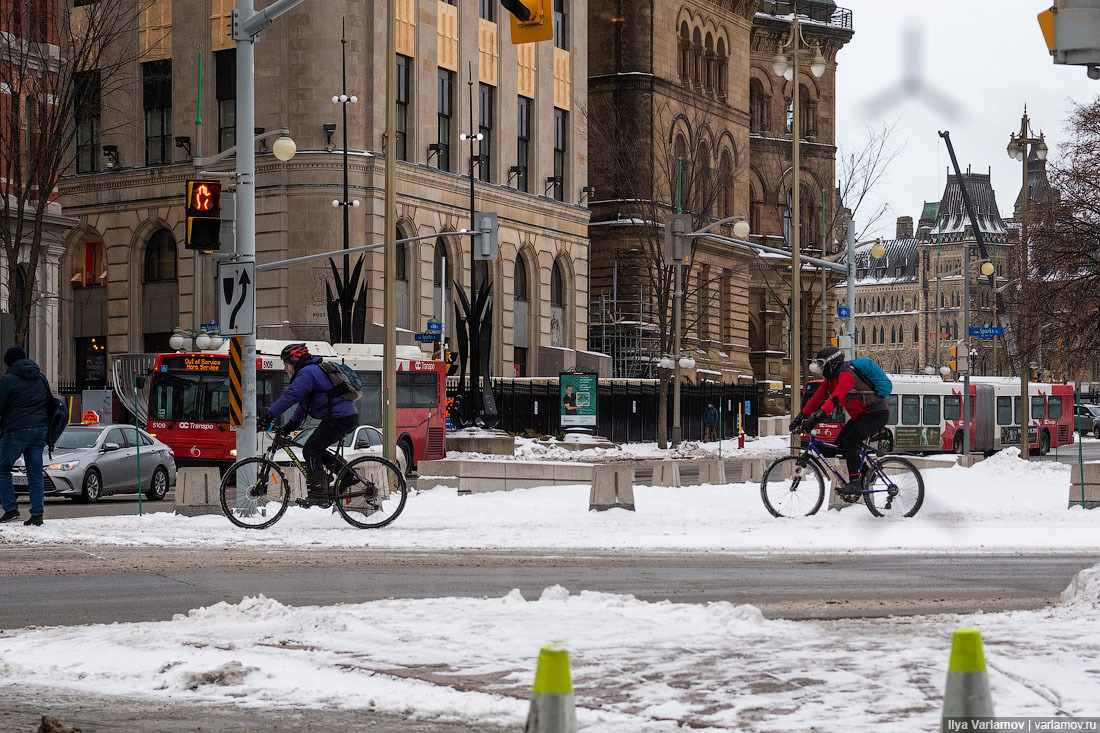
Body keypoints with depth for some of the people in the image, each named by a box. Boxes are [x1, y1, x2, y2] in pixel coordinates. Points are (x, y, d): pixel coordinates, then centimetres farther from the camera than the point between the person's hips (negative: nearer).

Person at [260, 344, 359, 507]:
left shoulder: (307, 373, -10)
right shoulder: (314, 370, 24)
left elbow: (290, 396, -22)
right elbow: (304, 402, 30)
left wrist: (269, 415, -23)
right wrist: (293, 423, 25)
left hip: (338, 419, -10)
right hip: (350, 417, 10)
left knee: (310, 451, -9)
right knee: (316, 449, 19)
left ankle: (319, 494, -13)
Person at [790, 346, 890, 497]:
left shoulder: (846, 375, -25)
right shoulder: (831, 378, 7)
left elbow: (834, 399, -37)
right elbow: (817, 398, 7)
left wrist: (815, 419, -45)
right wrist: (801, 417, -2)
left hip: (877, 414, -10)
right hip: (862, 415, 10)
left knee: (849, 442, -22)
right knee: (840, 442, 4)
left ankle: (855, 484, -21)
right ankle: (863, 475, 13)